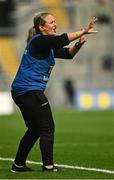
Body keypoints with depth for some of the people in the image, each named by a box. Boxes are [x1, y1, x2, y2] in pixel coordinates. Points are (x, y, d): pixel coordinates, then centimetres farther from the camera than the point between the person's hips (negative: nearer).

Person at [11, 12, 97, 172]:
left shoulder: (48, 45, 17)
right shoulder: (38, 41, -12)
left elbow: (68, 53, 13)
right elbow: (61, 39, -27)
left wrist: (78, 44, -6)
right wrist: (84, 31, -29)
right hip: (30, 90, -10)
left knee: (35, 129, 17)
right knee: (47, 128, -5)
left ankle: (18, 165, 21)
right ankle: (48, 165, -4)